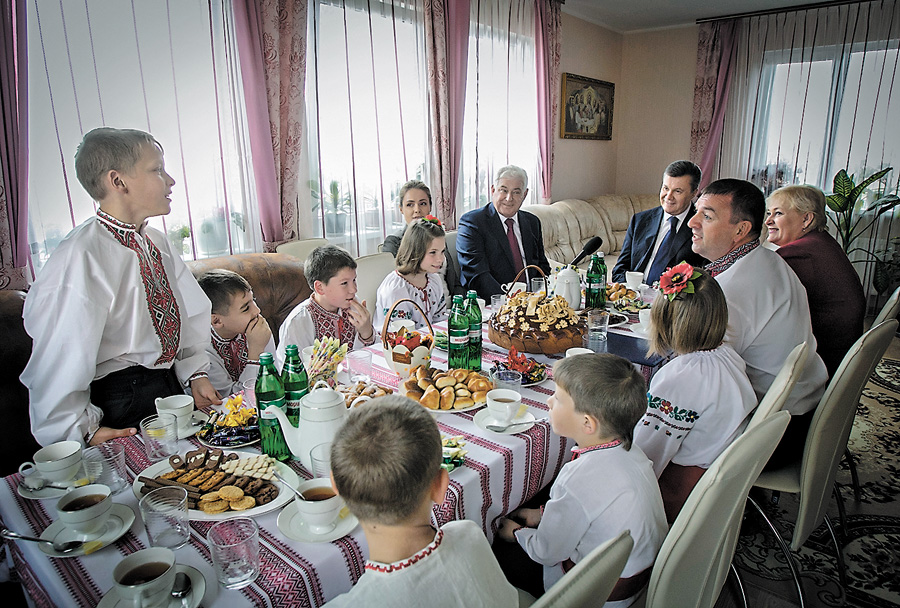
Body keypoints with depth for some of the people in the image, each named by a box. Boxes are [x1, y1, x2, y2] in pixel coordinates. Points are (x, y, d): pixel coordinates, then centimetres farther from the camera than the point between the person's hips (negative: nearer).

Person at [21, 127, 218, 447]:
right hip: (119, 400, -7)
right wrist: (84, 430, -18)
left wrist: (196, 373, 0)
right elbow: (59, 358, -21)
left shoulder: (156, 243, 5)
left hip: (170, 384, 8)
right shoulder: (80, 256, -21)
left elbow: (189, 312, 9)